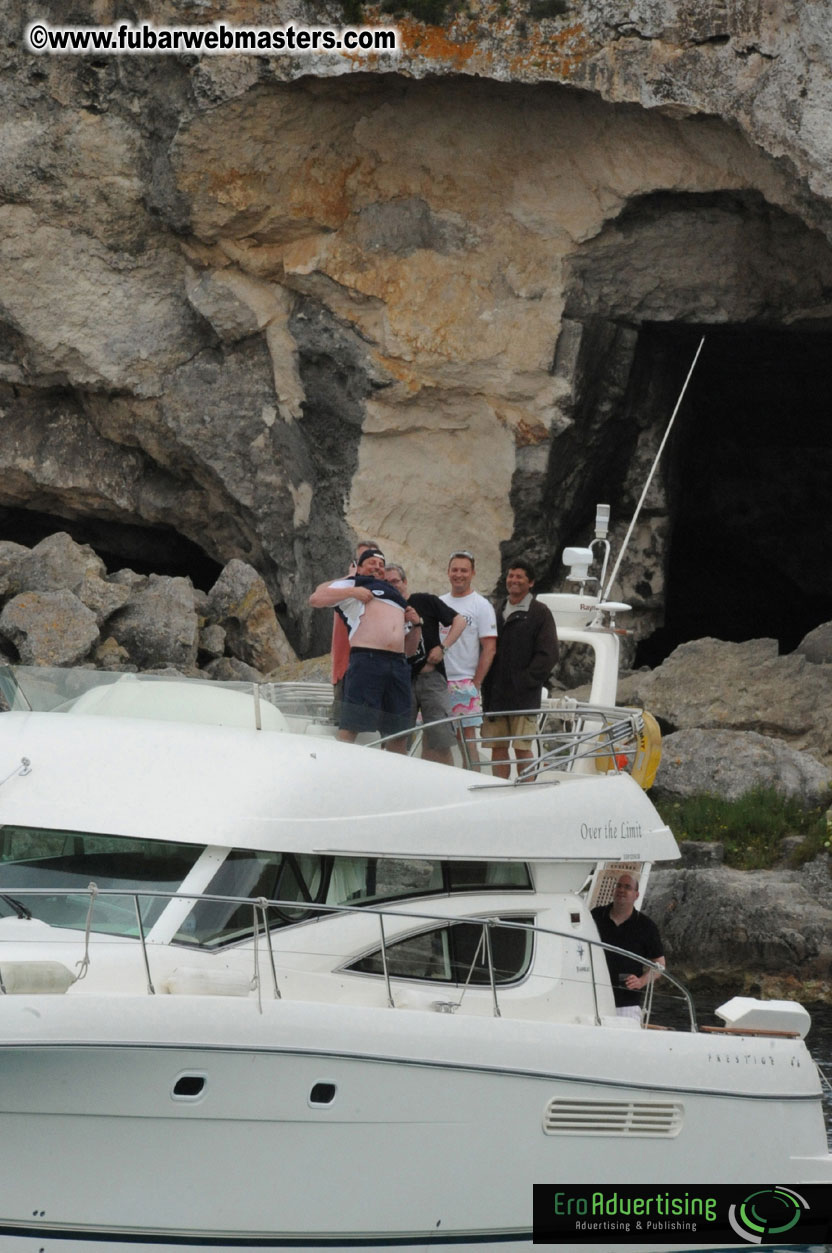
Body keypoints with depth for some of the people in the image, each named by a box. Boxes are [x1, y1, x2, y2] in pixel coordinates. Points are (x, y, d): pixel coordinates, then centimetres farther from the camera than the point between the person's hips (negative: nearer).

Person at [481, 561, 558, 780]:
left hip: (523, 696, -5)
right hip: (496, 695, 5)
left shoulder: (539, 613, 0)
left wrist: (526, 680, -13)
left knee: (522, 748, -5)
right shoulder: (497, 611, 16)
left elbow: (547, 654, -5)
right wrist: (487, 686, 6)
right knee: (498, 748, 5)